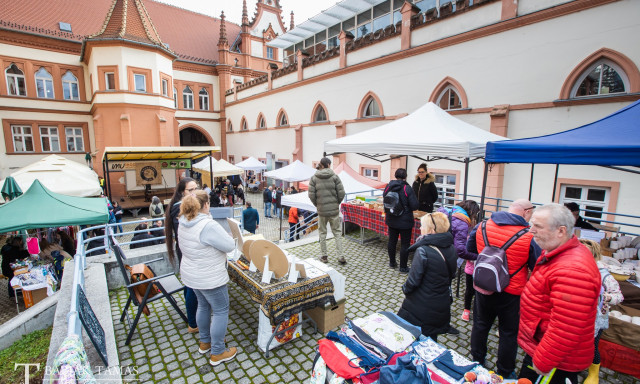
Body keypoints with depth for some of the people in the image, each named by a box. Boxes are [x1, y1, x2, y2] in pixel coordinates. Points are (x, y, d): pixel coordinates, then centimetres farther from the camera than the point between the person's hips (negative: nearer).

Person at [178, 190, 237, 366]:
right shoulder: (208, 226, -30)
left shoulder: (184, 223, -2)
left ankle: (205, 342, 44)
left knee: (203, 306, 26)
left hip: (191, 275, 9)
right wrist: (222, 233, -7)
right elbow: (230, 246, -23)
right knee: (221, 311, 8)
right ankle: (217, 353, 21)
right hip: (209, 278, -9)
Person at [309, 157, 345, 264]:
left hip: (321, 210, 1)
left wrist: (317, 205, 10)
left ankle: (324, 256, 19)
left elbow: (311, 195, -5)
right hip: (334, 209, 0)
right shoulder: (334, 176, -4)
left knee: (322, 233, 13)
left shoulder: (314, 178, -1)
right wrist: (337, 203, 9)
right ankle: (341, 256, 7)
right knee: (337, 232, 9)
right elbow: (341, 193, -7)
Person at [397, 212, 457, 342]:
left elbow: (413, 281, -21)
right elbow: (451, 274, 9)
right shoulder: (451, 249, -5)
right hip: (442, 309, 7)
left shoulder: (423, 251, -26)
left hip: (421, 310, -6)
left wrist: (405, 289, -3)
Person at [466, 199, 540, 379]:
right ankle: (505, 373, 33)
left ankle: (477, 361, 40)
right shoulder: (529, 237, -21)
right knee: (509, 332, 17)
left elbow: (470, 250, 7)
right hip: (511, 293, -3)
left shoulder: (481, 227, -9)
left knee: (480, 324, 22)